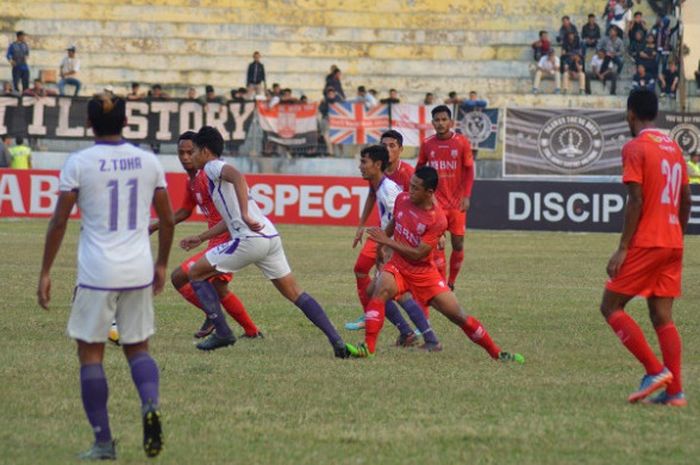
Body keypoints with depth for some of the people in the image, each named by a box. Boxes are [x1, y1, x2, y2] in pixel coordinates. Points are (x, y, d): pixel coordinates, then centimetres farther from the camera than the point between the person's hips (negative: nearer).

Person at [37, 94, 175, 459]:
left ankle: (103, 442, 3)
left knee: (90, 353, 6)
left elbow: (59, 222, -6)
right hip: (139, 271, 3)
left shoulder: (79, 163, -5)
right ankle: (150, 404, -13)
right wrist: (161, 264, 22)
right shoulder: (148, 161, 5)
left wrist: (45, 272, 1)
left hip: (97, 274, -3)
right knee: (137, 347, 17)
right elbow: (167, 220, 10)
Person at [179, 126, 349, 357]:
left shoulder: (213, 167, 0)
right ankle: (336, 341, -1)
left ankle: (222, 333, 4)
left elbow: (238, 177, -25)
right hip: (270, 237, 9)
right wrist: (200, 238, 40)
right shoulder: (221, 170, 28)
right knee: (295, 294, 10)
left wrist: (245, 216, -34)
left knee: (196, 274, 6)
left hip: (250, 239, -9)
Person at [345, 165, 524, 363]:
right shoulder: (402, 199, -6)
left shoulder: (437, 220, -21)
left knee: (458, 315, 1)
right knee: (381, 289, -31)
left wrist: (387, 241, -22)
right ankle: (368, 347, -36)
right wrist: (380, 240, 15)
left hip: (424, 273, -3)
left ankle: (497, 353, 17)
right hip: (397, 266, 3)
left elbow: (418, 254, -22)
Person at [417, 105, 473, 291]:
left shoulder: (462, 142, -4)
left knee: (458, 243, 1)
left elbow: (469, 171, -1)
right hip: (436, 201, 0)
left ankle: (451, 282, 17)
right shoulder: (427, 144, 2)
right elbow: (419, 169, 14)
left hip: (457, 202, 0)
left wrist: (466, 196, -9)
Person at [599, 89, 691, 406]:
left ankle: (655, 371, -10)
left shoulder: (635, 148, -8)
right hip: (672, 243, 7)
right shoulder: (674, 148, 15)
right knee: (662, 316, 7)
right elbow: (686, 200, 17)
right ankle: (674, 391, -1)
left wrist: (622, 248, -15)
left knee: (611, 307, 1)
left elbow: (635, 201, -16)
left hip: (645, 244, -7)